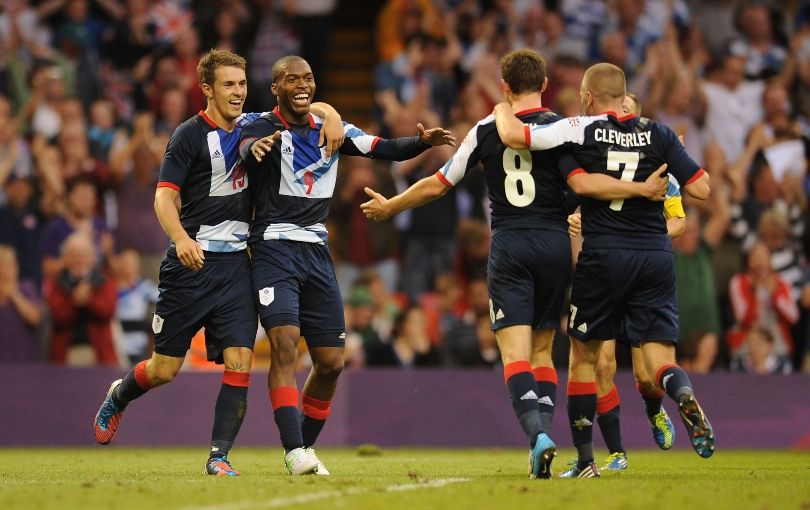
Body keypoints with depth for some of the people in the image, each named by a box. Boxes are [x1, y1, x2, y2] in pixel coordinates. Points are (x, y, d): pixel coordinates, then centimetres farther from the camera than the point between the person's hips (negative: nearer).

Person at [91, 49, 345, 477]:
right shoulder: (191, 134, -6)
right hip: (193, 263, -4)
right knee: (165, 368, 2)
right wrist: (181, 238, -30)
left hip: (237, 263, 4)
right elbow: (164, 196, -12)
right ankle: (118, 397, 34)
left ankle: (219, 455, -6)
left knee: (239, 360, -10)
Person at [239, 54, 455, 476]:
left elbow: (387, 149, 8)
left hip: (316, 250, 6)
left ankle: (305, 446, 22)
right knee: (284, 342, -22)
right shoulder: (263, 127, -5)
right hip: (274, 247, -6)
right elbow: (247, 147, -28)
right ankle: (295, 453, -25)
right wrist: (256, 146, -53)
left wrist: (423, 141, -12)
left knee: (331, 361, 4)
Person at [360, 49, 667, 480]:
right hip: (555, 245, 1)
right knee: (542, 349, 13)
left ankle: (536, 433, -28)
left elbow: (437, 186, 9)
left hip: (508, 248, -1)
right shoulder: (561, 128, 1)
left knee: (515, 351, -7)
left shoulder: (486, 131, 5)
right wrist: (641, 189, -7)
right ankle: (544, 432, 1)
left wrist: (389, 207, 24)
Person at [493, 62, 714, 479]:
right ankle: (684, 397, -31)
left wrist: (503, 111, 11)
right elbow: (701, 188, 3)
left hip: (603, 255, -2)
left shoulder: (581, 131, -4)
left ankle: (584, 459, 12)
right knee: (660, 358, 4)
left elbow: (512, 135, -11)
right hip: (656, 255, 2)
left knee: (583, 356, 12)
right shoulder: (658, 135, 4)